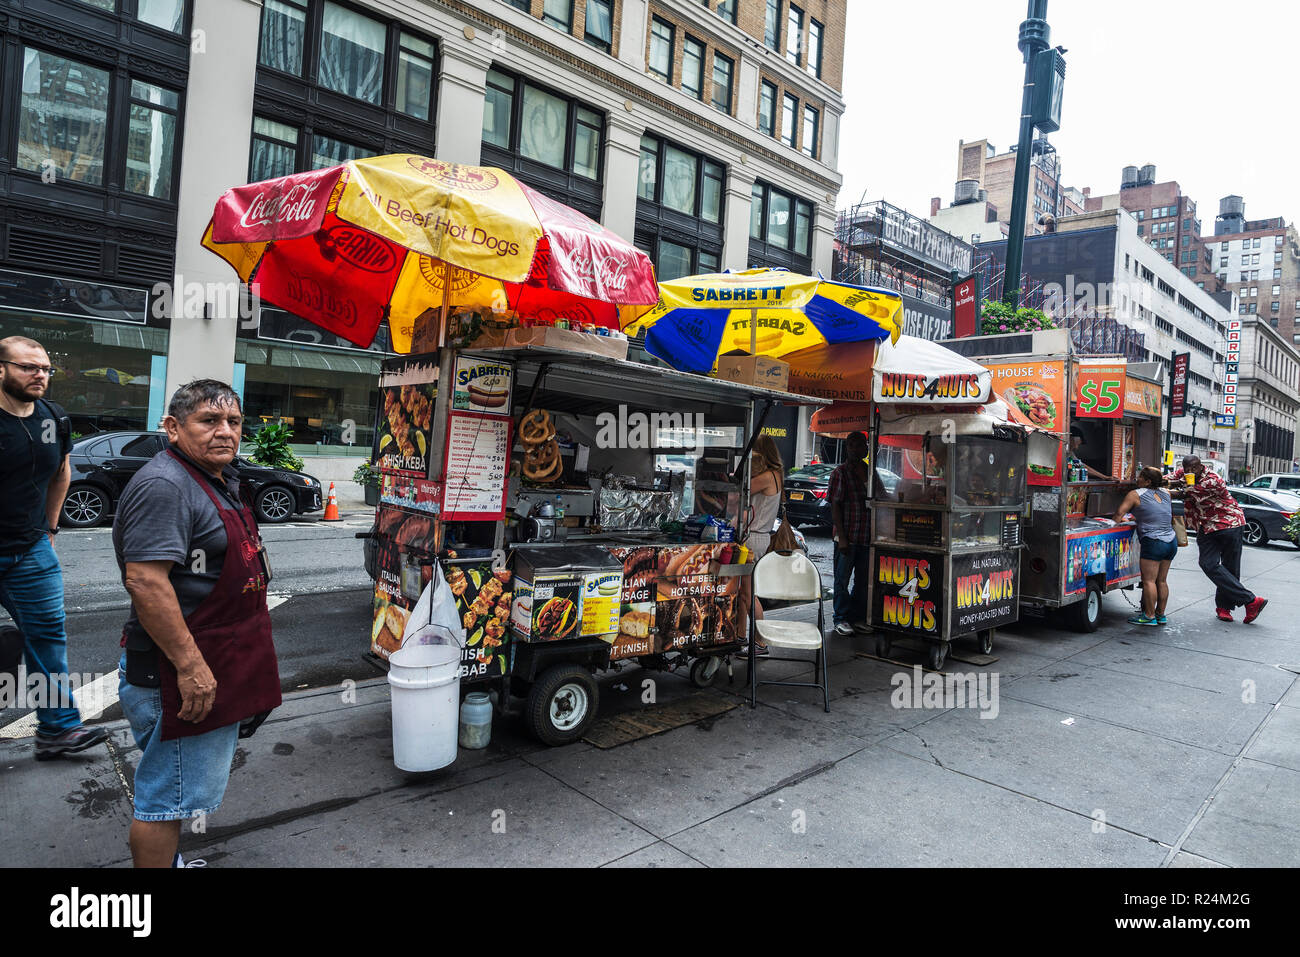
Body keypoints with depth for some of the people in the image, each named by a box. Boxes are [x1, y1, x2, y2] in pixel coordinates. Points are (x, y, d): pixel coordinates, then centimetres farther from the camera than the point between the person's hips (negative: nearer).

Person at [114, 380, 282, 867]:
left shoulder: (222, 479, 11)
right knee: (170, 794, 5)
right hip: (178, 675, -10)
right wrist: (190, 665, -27)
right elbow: (146, 581, -28)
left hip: (214, 667, 10)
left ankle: (166, 859, 42)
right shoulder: (163, 485, -21)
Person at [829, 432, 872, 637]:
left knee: (863, 579, 10)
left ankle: (858, 618, 21)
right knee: (842, 579, 1)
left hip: (866, 537, 5)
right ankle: (841, 619, 11)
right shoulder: (840, 472, -3)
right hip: (847, 536, -5)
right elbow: (835, 506, -7)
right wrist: (842, 537, -14)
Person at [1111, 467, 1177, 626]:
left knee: (1149, 580, -4)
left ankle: (1149, 616, -3)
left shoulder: (1136, 494, -5)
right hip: (1171, 541, 8)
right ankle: (1161, 615, 19)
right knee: (1161, 581, 13)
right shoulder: (1166, 493, 13)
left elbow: (1119, 513, -9)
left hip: (1154, 542, -7)